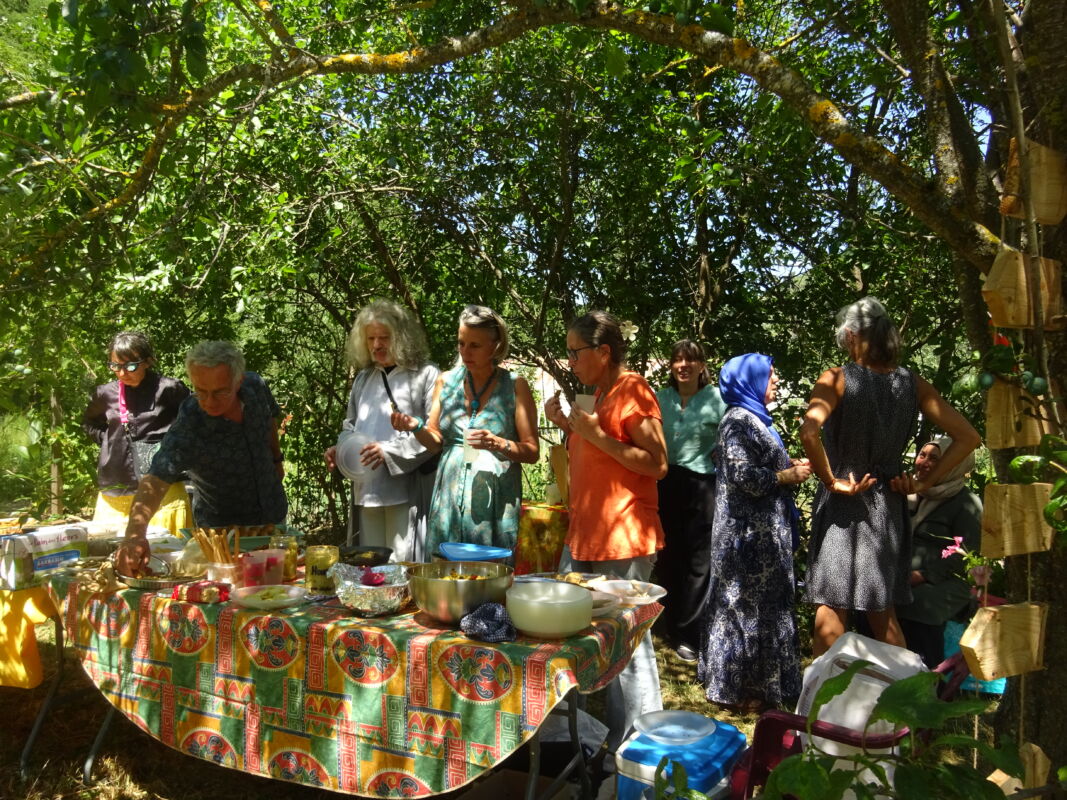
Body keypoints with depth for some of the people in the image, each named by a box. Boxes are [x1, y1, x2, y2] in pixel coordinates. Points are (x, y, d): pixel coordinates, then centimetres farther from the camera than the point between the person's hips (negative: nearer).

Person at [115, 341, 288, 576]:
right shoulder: (186, 430, -32)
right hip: (222, 529, -4)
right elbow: (156, 479, -44)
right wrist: (135, 534, -60)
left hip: (274, 514, 5)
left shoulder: (255, 386, -18)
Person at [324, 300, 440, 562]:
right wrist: (340, 449, 4)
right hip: (367, 490, 6)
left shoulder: (425, 375, -5)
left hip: (407, 492, -6)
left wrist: (389, 451, -19)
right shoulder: (363, 378, 16)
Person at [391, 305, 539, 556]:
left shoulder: (515, 386, -2)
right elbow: (436, 443, 14)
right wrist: (417, 427, -6)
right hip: (449, 496, 3)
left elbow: (531, 452, -2)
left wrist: (497, 444, -20)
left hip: (494, 502, -3)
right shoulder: (446, 382, 8)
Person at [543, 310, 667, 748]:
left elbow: (657, 463, -15)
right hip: (584, 532, 9)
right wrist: (567, 425, 8)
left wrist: (596, 435, -20)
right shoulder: (598, 393, 17)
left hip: (623, 537, -9)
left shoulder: (632, 390, -10)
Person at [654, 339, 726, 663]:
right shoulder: (660, 398, 8)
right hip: (665, 486, 3)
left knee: (698, 562, 2)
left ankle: (687, 634, 13)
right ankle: (672, 627, 24)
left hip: (701, 487, -3)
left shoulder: (716, 399, -1)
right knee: (668, 558, 10)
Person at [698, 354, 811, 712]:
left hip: (761, 529, 10)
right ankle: (736, 687, 10)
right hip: (749, 531, -10)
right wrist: (790, 475, -13)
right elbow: (746, 478, -24)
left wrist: (790, 465, 6)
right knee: (746, 605, -1)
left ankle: (760, 679, 27)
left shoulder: (753, 418, 14)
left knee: (758, 603, 15)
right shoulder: (739, 420, -16)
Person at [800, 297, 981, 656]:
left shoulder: (837, 379, -11)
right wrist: (924, 483, 3)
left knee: (831, 607, 4)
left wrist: (832, 481, -16)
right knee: (883, 613, 19)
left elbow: (809, 431, -28)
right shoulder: (912, 384, 2)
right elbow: (967, 437, 2)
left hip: (841, 505, -5)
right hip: (887, 506, 5)